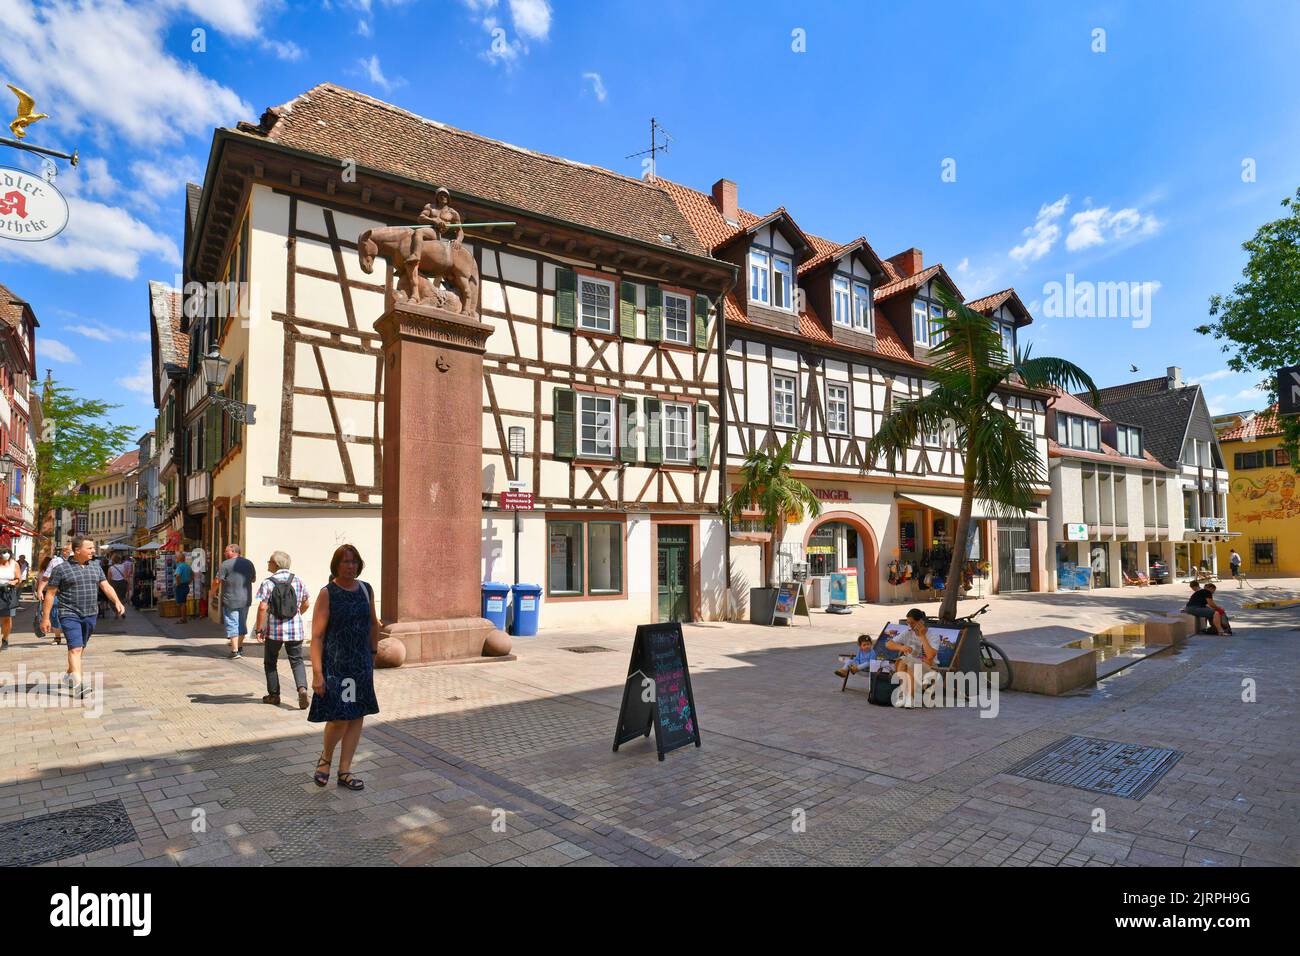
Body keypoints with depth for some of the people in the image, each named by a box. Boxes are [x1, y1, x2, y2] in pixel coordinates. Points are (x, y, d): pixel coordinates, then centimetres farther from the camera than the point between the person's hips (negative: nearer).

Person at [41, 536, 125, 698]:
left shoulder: (95, 566, 10)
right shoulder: (61, 569, -5)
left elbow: (106, 587, 8)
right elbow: (50, 593, -3)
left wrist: (117, 602, -8)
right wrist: (45, 617, -4)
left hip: (90, 615, 5)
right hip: (70, 614, -5)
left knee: (80, 648, 16)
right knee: (75, 648, -13)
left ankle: (69, 674, 36)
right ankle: (77, 684, -18)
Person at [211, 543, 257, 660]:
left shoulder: (226, 564, -10)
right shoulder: (248, 563, 8)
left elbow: (217, 580, -9)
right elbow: (254, 579, 16)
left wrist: (212, 593, 7)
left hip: (231, 600, -6)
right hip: (246, 599, 6)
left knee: (232, 625, 0)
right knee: (242, 624, 17)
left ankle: (235, 651, -2)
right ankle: (240, 647, 27)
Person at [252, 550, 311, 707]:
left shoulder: (268, 583, -10)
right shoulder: (297, 581, 3)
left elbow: (263, 607, -16)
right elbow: (306, 602, 13)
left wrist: (258, 629, -8)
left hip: (274, 630, -3)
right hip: (295, 629, 3)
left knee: (270, 662, 16)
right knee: (297, 661, 9)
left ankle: (274, 695, 21)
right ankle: (302, 689, -13)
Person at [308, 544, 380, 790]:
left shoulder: (366, 589, 6)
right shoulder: (327, 594, -9)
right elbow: (317, 636, -12)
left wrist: (373, 654, 20)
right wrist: (317, 673, -18)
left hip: (361, 664, 5)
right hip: (335, 665, -5)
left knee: (357, 717, 7)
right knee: (339, 718, -8)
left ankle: (344, 772, 20)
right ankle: (325, 757, 22)